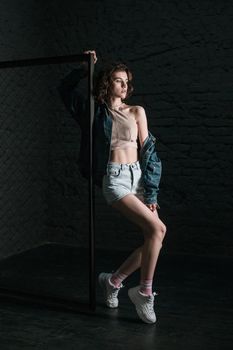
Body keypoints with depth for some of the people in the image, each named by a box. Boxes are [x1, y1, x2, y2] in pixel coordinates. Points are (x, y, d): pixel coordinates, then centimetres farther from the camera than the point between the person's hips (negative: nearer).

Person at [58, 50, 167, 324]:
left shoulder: (137, 112, 12)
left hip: (140, 176, 5)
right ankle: (145, 292, -2)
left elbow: (147, 150, 6)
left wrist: (150, 191, -1)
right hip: (115, 179, -4)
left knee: (154, 238, -2)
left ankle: (114, 281, 18)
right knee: (157, 229, -19)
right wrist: (85, 68, 4)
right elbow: (66, 89, 15)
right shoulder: (96, 112, 7)